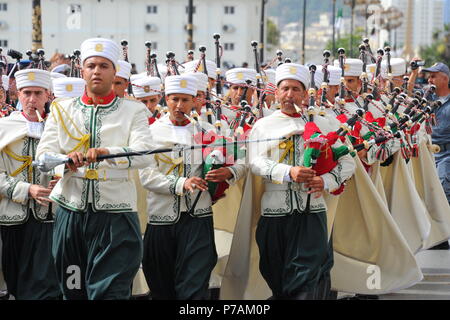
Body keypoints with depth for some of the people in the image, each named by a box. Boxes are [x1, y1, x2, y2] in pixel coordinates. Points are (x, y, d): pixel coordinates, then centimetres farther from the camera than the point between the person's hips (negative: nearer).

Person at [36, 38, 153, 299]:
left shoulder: (133, 111, 4)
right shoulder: (62, 109, 11)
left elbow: (143, 155, -12)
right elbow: (42, 156, 0)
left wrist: (106, 153, -30)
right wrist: (68, 160, -22)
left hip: (115, 215, -2)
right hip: (71, 212, 3)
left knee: (111, 291, -7)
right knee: (72, 289, 12)